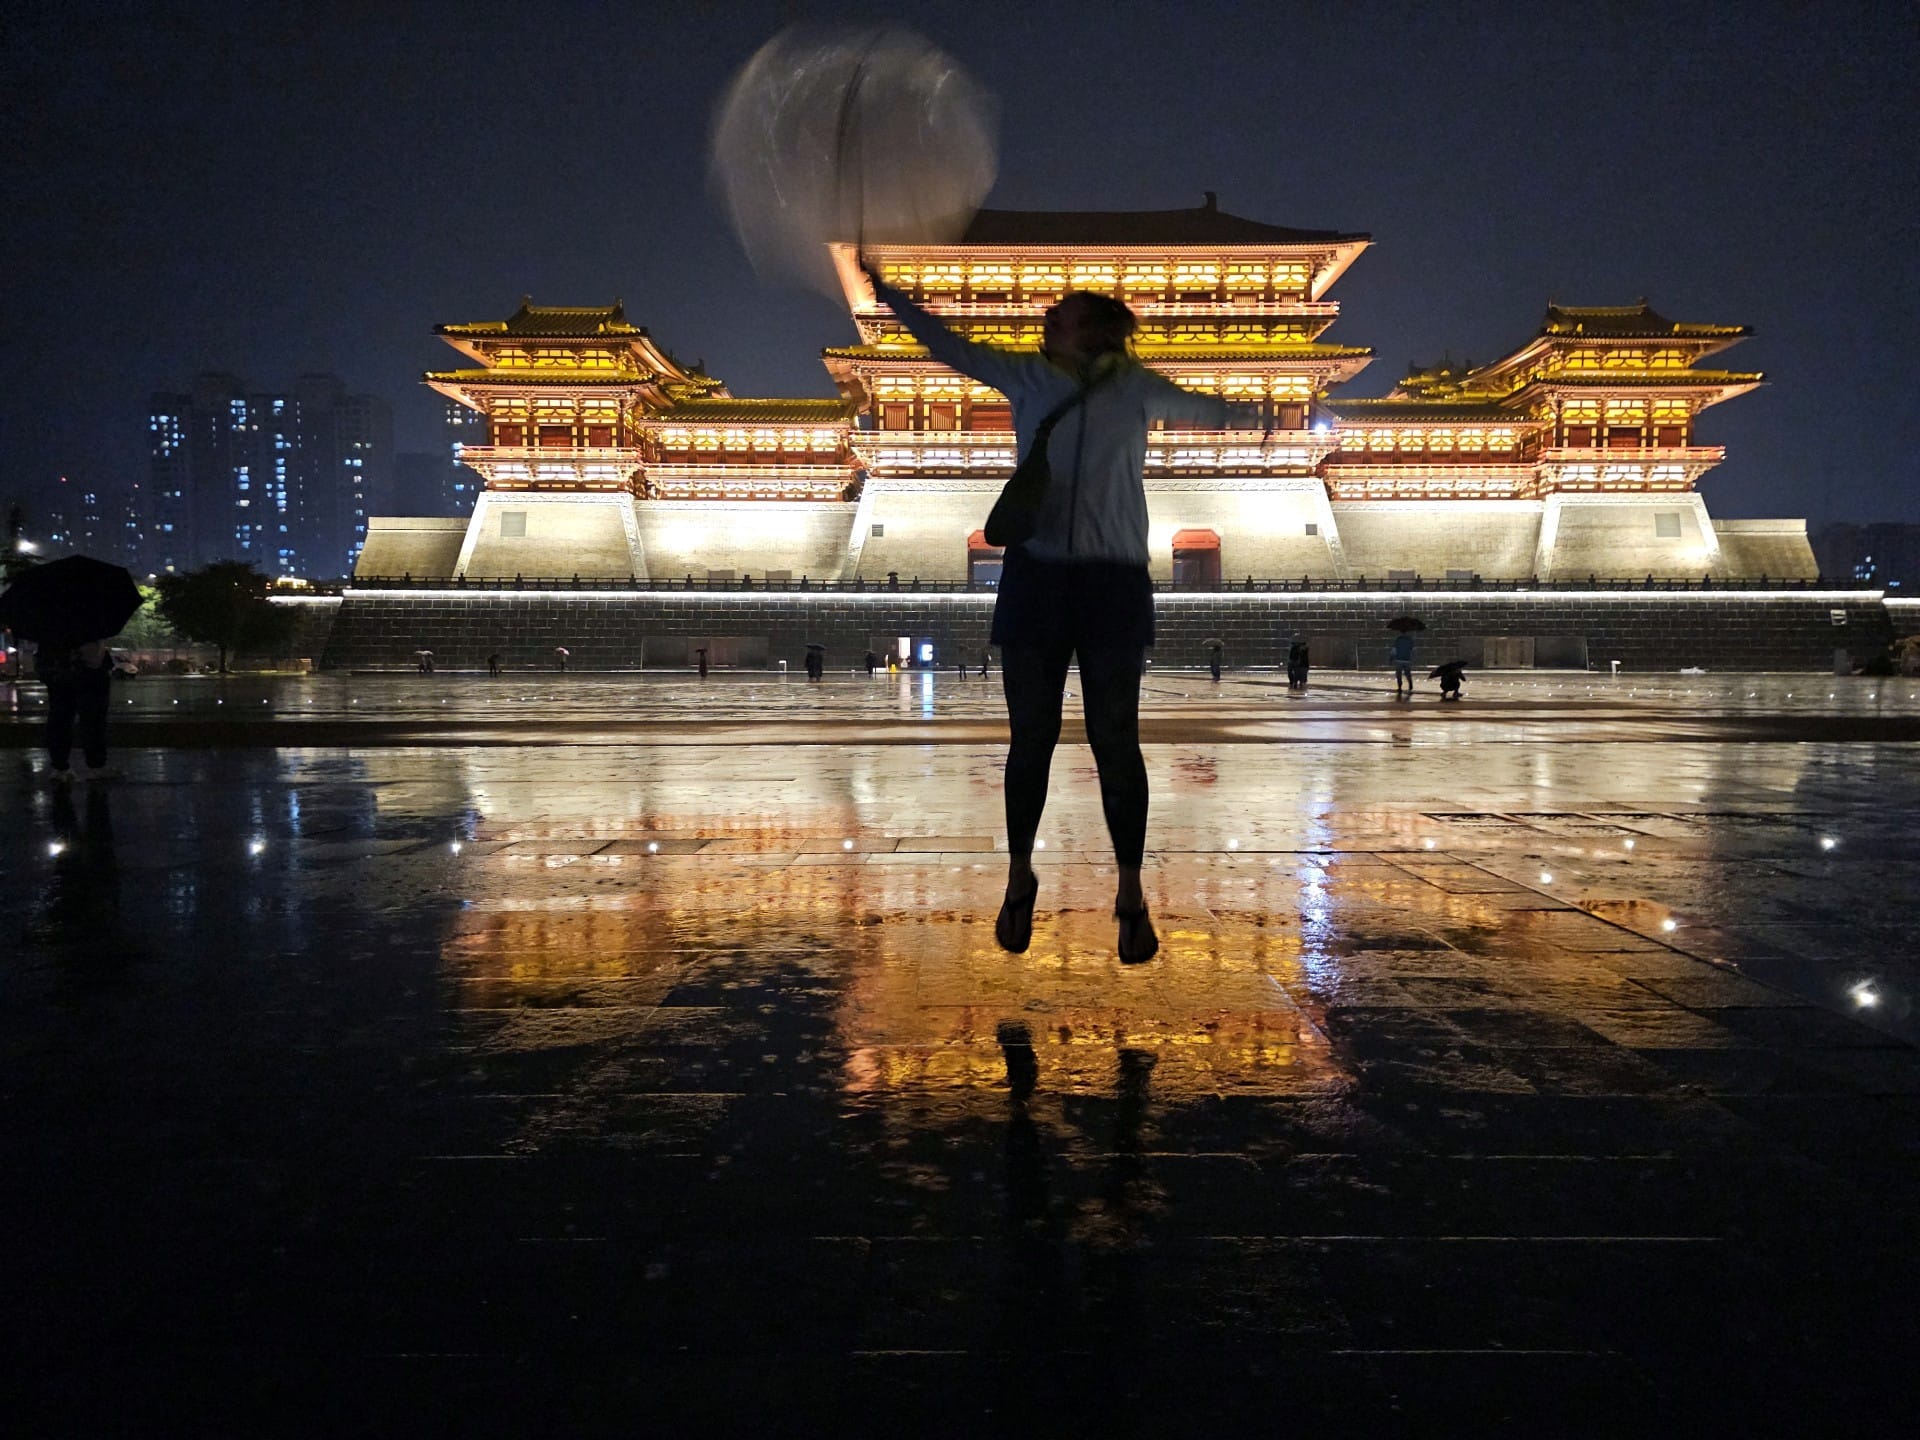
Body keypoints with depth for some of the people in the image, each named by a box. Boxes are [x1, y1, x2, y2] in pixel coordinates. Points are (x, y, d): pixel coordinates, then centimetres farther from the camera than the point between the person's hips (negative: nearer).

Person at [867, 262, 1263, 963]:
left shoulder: (1134, 386, 4)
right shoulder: (1025, 376, 10)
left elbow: (1193, 406, -7)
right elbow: (946, 345, 16)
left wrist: (1239, 414, -28)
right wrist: (884, 291, 16)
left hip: (1114, 581, -2)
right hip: (1035, 576, 2)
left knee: (1115, 742, -1)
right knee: (1031, 738, 6)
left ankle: (1131, 895, 8)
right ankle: (1019, 879, 21)